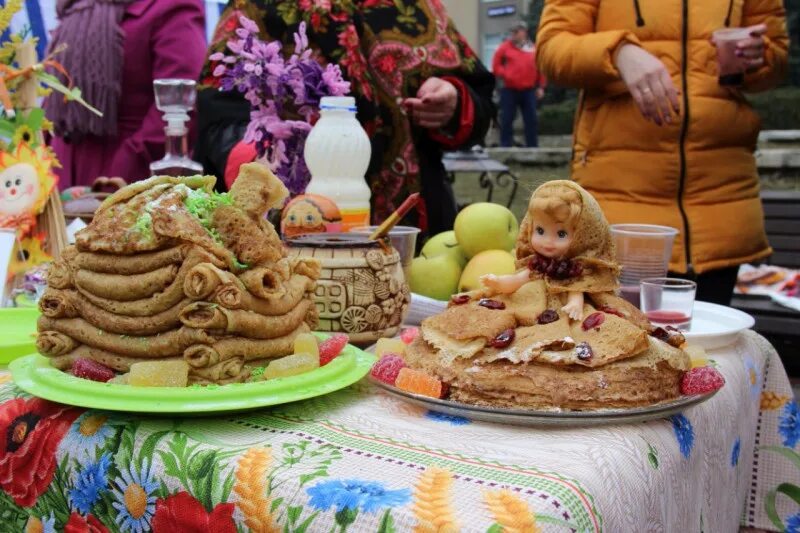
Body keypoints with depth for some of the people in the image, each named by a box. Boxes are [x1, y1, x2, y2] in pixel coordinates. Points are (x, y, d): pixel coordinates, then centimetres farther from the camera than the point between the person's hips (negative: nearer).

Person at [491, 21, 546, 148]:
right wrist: (505, 74, -11)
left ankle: (532, 146, 10)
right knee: (507, 119, -2)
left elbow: (541, 69, 10)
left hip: (528, 91, 1)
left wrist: (540, 87, 5)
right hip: (509, 90, -1)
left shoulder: (534, 49, 7)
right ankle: (505, 145, 4)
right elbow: (496, 65, 5)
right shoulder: (506, 46, 4)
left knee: (531, 119, 3)